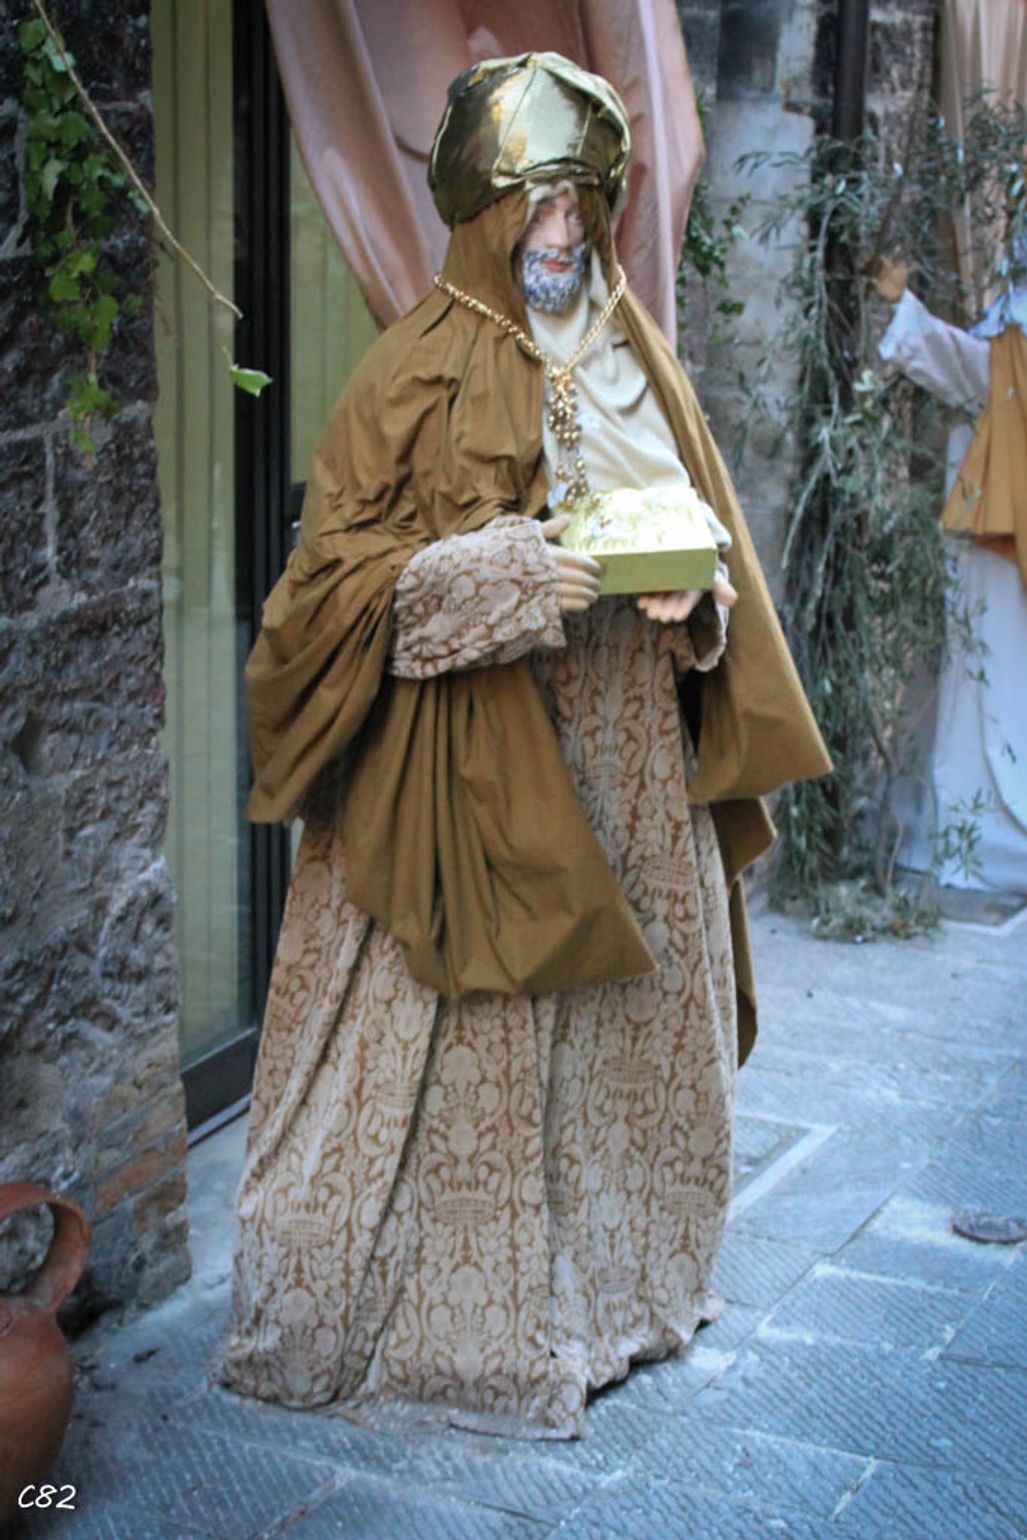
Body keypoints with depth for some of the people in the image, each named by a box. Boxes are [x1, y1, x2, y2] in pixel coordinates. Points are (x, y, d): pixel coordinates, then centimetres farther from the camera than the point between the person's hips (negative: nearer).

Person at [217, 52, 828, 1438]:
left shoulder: (635, 359, 10)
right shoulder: (418, 373, -6)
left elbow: (712, 534, 14)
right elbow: (343, 563, -9)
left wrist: (693, 596, -9)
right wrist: (505, 573, -22)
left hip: (629, 766, 6)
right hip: (469, 771, -5)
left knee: (633, 1020, 12)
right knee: (466, 1046, -1)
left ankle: (615, 1277, 29)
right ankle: (449, 1310, 14)